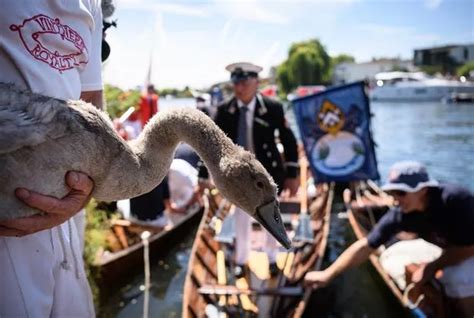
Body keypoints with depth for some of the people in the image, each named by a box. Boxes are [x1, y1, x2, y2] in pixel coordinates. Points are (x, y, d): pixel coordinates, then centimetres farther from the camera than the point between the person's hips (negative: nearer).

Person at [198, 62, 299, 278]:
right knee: (241, 214, 11)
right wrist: (202, 177, -10)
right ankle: (241, 260, 32)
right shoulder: (224, 110, -13)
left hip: (268, 168, -1)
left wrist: (292, 175, -9)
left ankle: (272, 259, 38)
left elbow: (289, 141, -8)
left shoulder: (272, 108, -17)